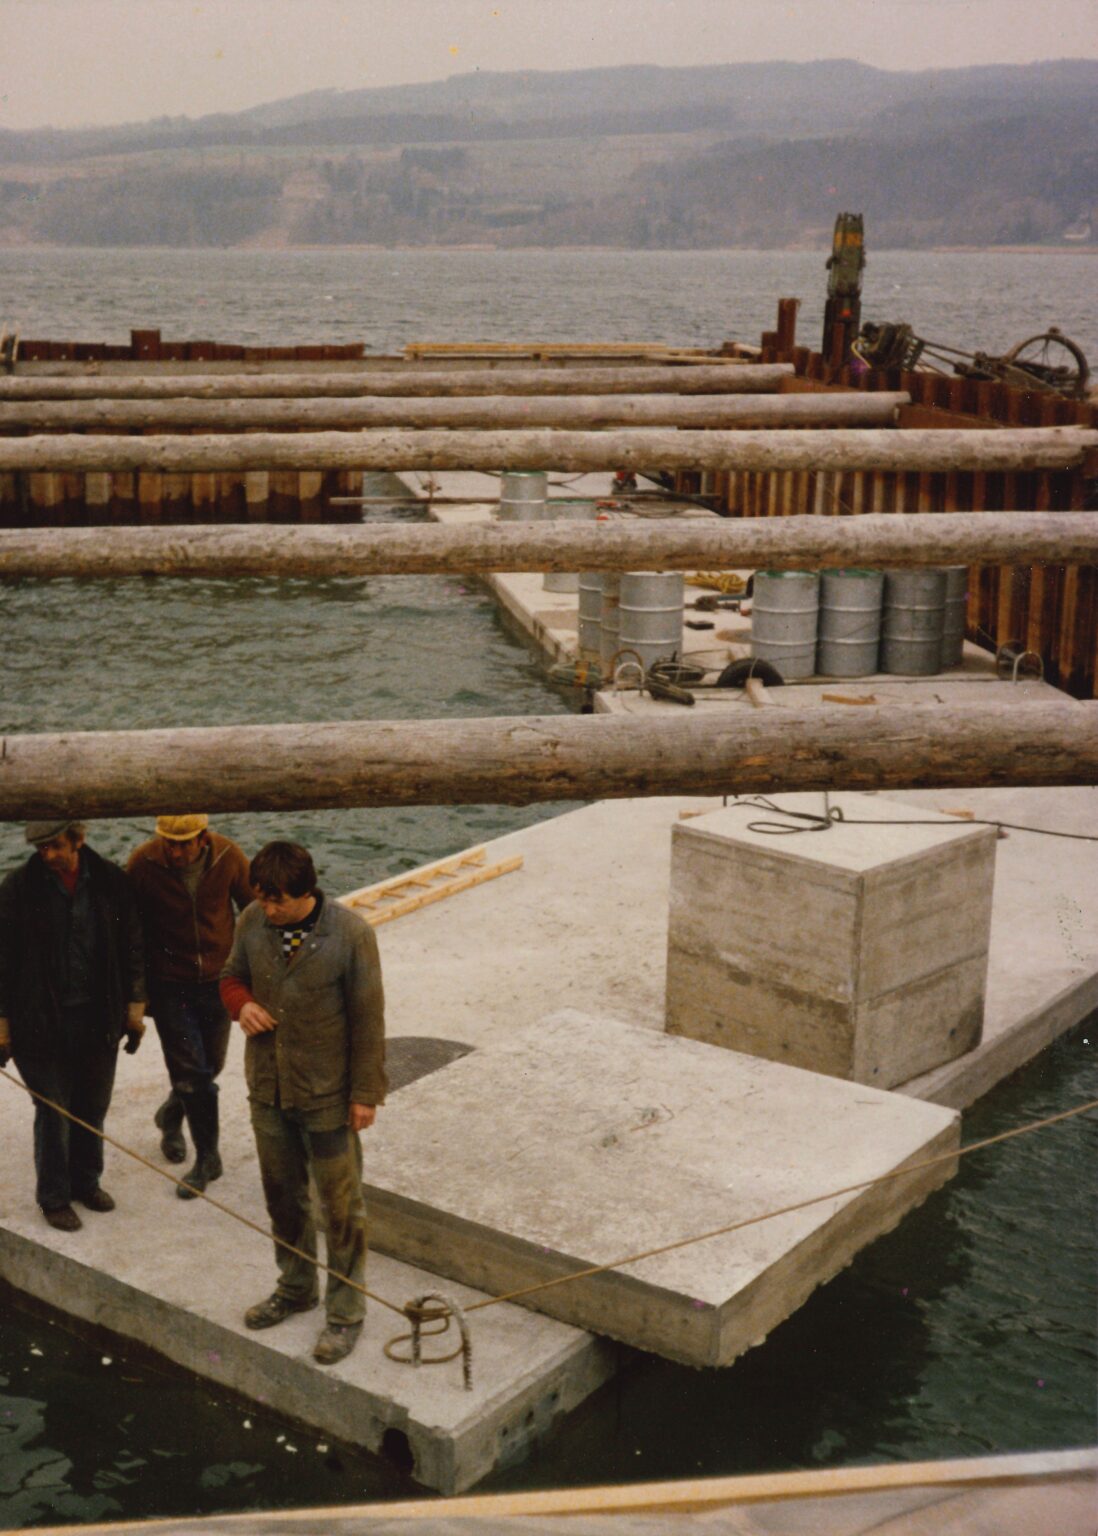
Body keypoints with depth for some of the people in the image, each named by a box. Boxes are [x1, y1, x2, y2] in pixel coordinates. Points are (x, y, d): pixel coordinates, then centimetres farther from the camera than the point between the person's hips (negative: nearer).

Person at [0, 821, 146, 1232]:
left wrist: (135, 1007, 8)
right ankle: (54, 1198, 22)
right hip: (43, 1021, -2)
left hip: (98, 1017, 2)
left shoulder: (109, 881, -3)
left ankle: (86, 1182, 34)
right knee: (53, 1111, 5)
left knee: (93, 1108, 14)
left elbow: (132, 947, 6)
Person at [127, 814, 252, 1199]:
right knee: (192, 1073, -2)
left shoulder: (227, 857, -14)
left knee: (208, 1067, 16)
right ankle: (207, 1158, 14)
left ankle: (171, 1115, 45)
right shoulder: (144, 863, -18)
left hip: (218, 980, 2)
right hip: (170, 986, -2)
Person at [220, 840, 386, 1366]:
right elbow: (232, 975, 11)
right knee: (282, 1195, 21)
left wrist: (366, 1093, -10)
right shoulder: (253, 923, -7)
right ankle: (295, 1288, 41)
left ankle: (346, 1312, 21)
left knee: (340, 1205, 6)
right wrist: (242, 1003, -13)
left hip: (327, 1096, -5)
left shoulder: (350, 934, -19)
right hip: (267, 1088, 5)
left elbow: (368, 1019, -12)